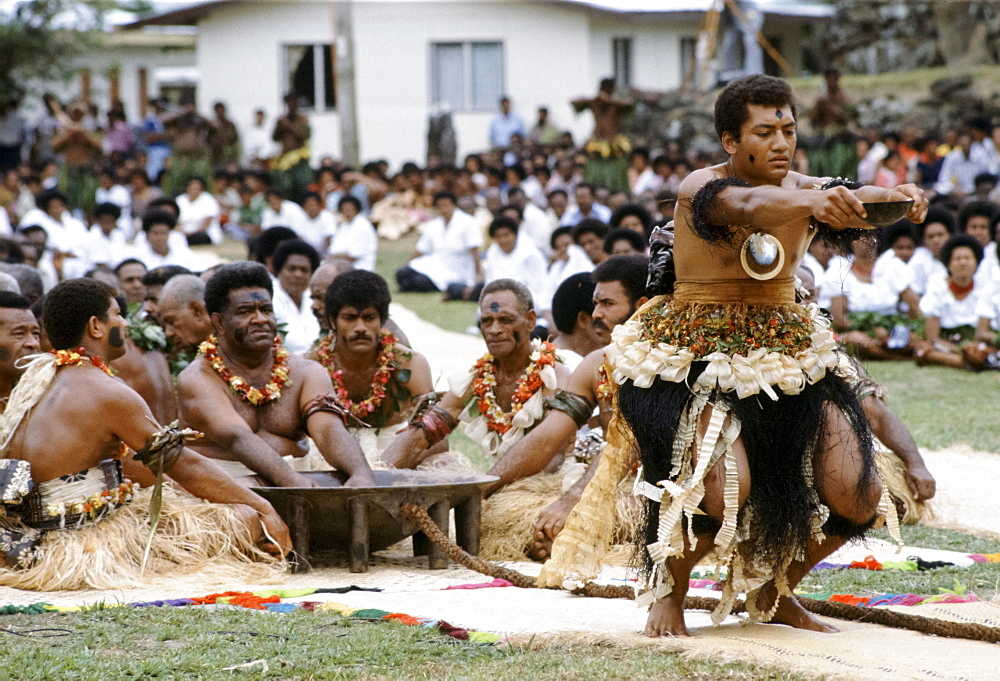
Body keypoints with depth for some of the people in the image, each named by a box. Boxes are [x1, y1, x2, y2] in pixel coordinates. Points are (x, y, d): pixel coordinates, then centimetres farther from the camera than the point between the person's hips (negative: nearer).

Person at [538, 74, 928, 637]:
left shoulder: (806, 190, 1)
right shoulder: (701, 188, -15)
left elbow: (857, 206, -20)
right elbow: (748, 207, -38)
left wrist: (899, 200, -44)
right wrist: (813, 203, -59)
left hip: (789, 354, 6)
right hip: (697, 355, -6)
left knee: (857, 499, -7)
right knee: (724, 487, -30)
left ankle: (775, 591, 22)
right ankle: (668, 590, 1)